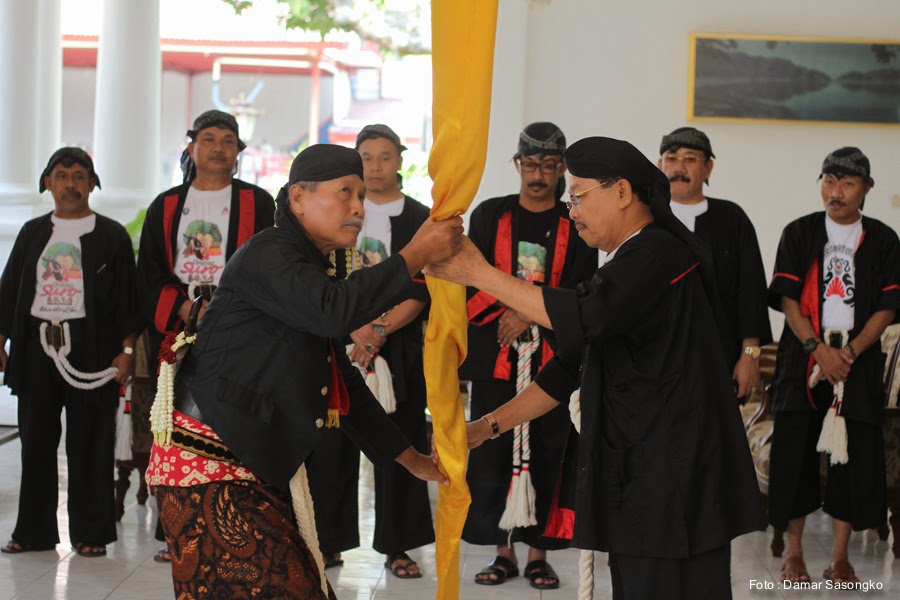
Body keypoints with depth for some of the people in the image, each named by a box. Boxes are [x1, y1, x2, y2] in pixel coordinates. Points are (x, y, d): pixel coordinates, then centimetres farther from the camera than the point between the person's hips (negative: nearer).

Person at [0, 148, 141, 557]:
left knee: (89, 444, -2)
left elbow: (127, 297, 1)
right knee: (36, 442, 5)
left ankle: (90, 532, 5)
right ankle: (34, 531, 13)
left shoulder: (111, 236, 4)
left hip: (92, 350, -3)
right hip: (38, 347, 3)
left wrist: (126, 349, -7)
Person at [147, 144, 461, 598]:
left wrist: (412, 459, 22)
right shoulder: (267, 257, -13)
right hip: (205, 464, -10)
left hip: (253, 469, 10)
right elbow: (333, 311, -34)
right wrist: (416, 255, -25)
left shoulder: (310, 270, 16)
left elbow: (343, 383, 22)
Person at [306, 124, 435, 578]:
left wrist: (379, 330, -13)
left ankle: (397, 547, 8)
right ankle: (329, 544, 7)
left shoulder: (420, 219, 4)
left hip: (399, 348, -1)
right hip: (341, 344, 1)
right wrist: (355, 328, -11)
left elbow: (423, 289, -3)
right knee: (332, 446, -1)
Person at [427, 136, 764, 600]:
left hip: (674, 483, -10)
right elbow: (570, 366, 19)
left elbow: (582, 318, -28)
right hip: (638, 478, 10)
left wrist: (478, 273, -22)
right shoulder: (629, 264, 18)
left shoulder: (659, 255, -13)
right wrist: (488, 426, 12)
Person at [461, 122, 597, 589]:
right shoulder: (490, 215, 7)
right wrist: (503, 314, -14)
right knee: (491, 456, 1)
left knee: (546, 457, 2)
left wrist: (529, 316, -14)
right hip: (495, 356, 1)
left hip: (552, 359, -1)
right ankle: (503, 551, 12)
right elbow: (471, 281, 2)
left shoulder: (575, 226, 4)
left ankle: (538, 552, 11)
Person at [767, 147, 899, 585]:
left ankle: (840, 557, 10)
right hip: (802, 362, 0)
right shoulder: (799, 234, 5)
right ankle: (793, 553, 10)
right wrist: (818, 348, -15)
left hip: (859, 363, 1)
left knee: (854, 457, 0)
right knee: (795, 454, -1)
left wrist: (850, 352, -13)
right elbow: (788, 299, -2)